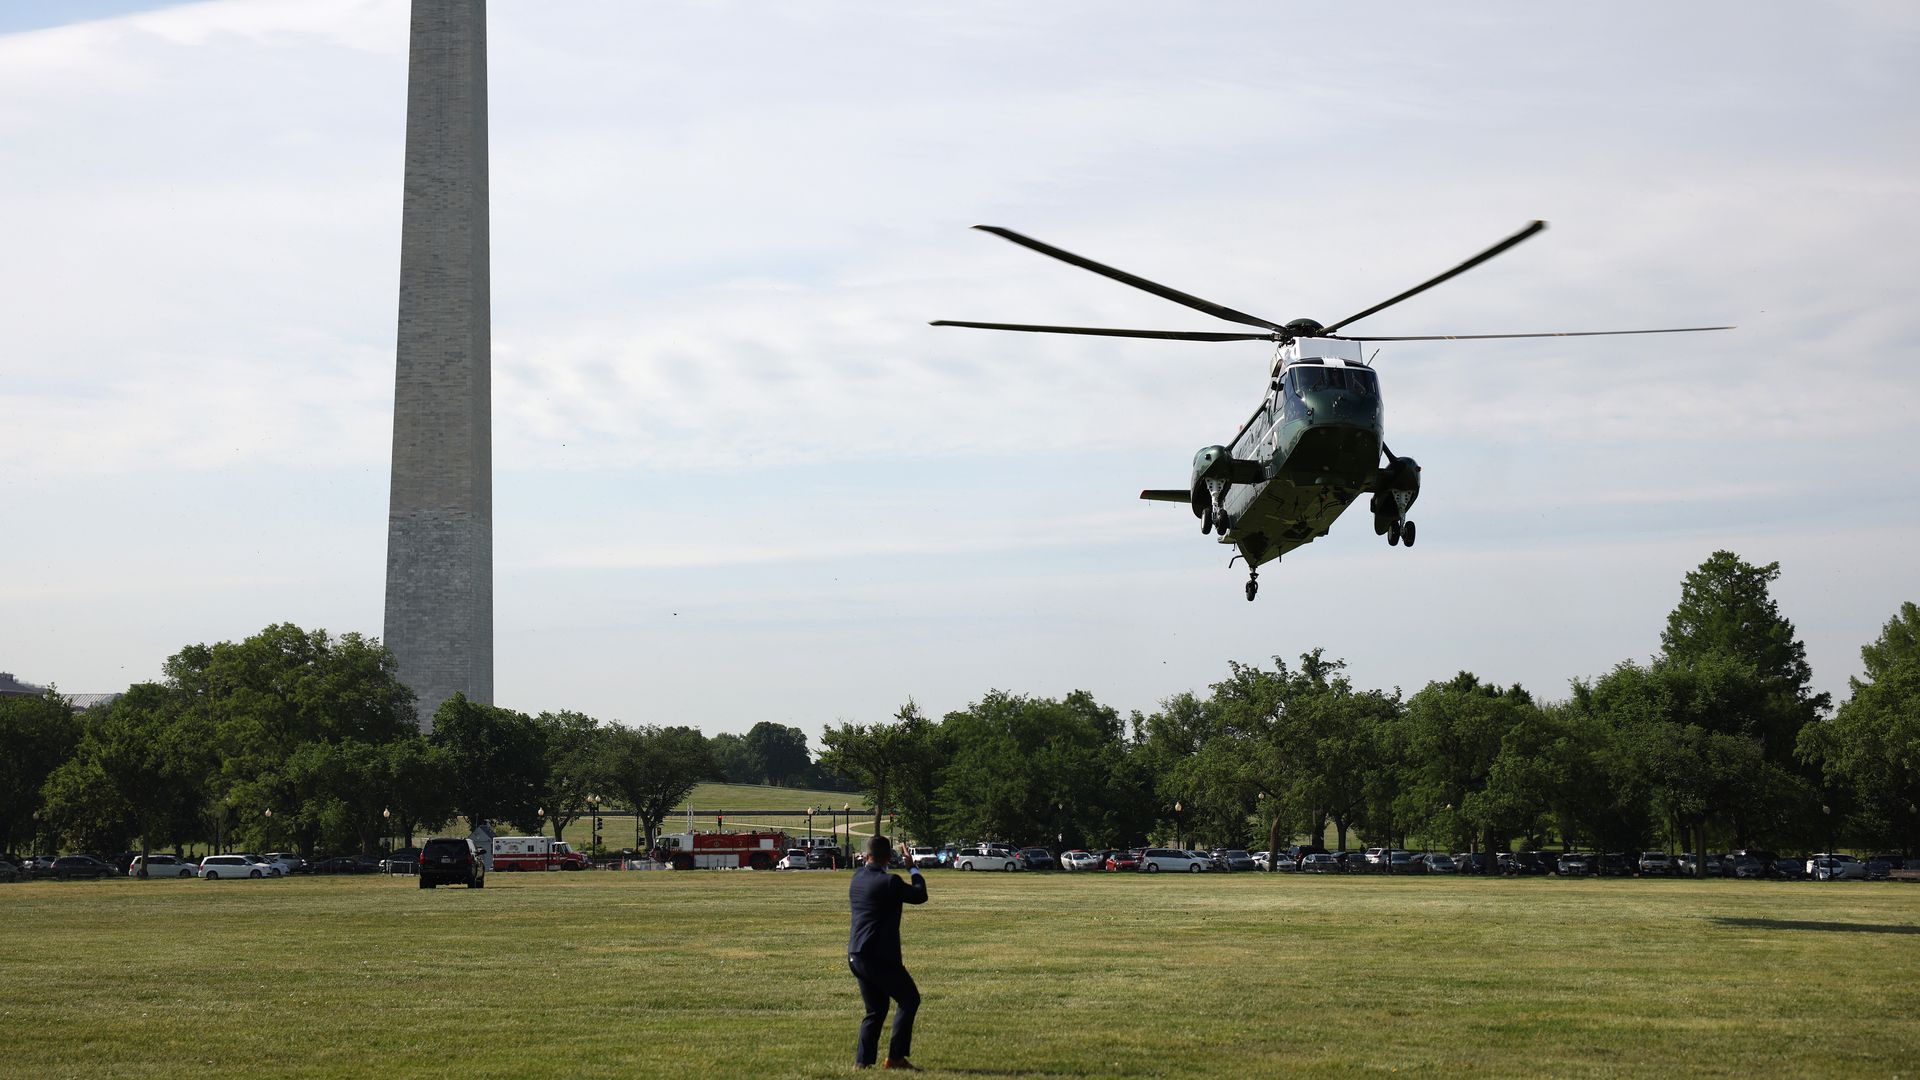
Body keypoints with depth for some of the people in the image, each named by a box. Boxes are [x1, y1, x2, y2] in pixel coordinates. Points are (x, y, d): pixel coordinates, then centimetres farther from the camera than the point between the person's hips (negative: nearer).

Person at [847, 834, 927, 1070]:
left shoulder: (858, 877, 6)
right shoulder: (889, 882, -16)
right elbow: (920, 895, -3)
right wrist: (915, 870, 11)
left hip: (856, 955, 8)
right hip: (880, 957, -8)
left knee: (876, 1010, 16)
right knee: (909, 999, 4)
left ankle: (862, 1061, 11)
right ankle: (895, 1057, 0)